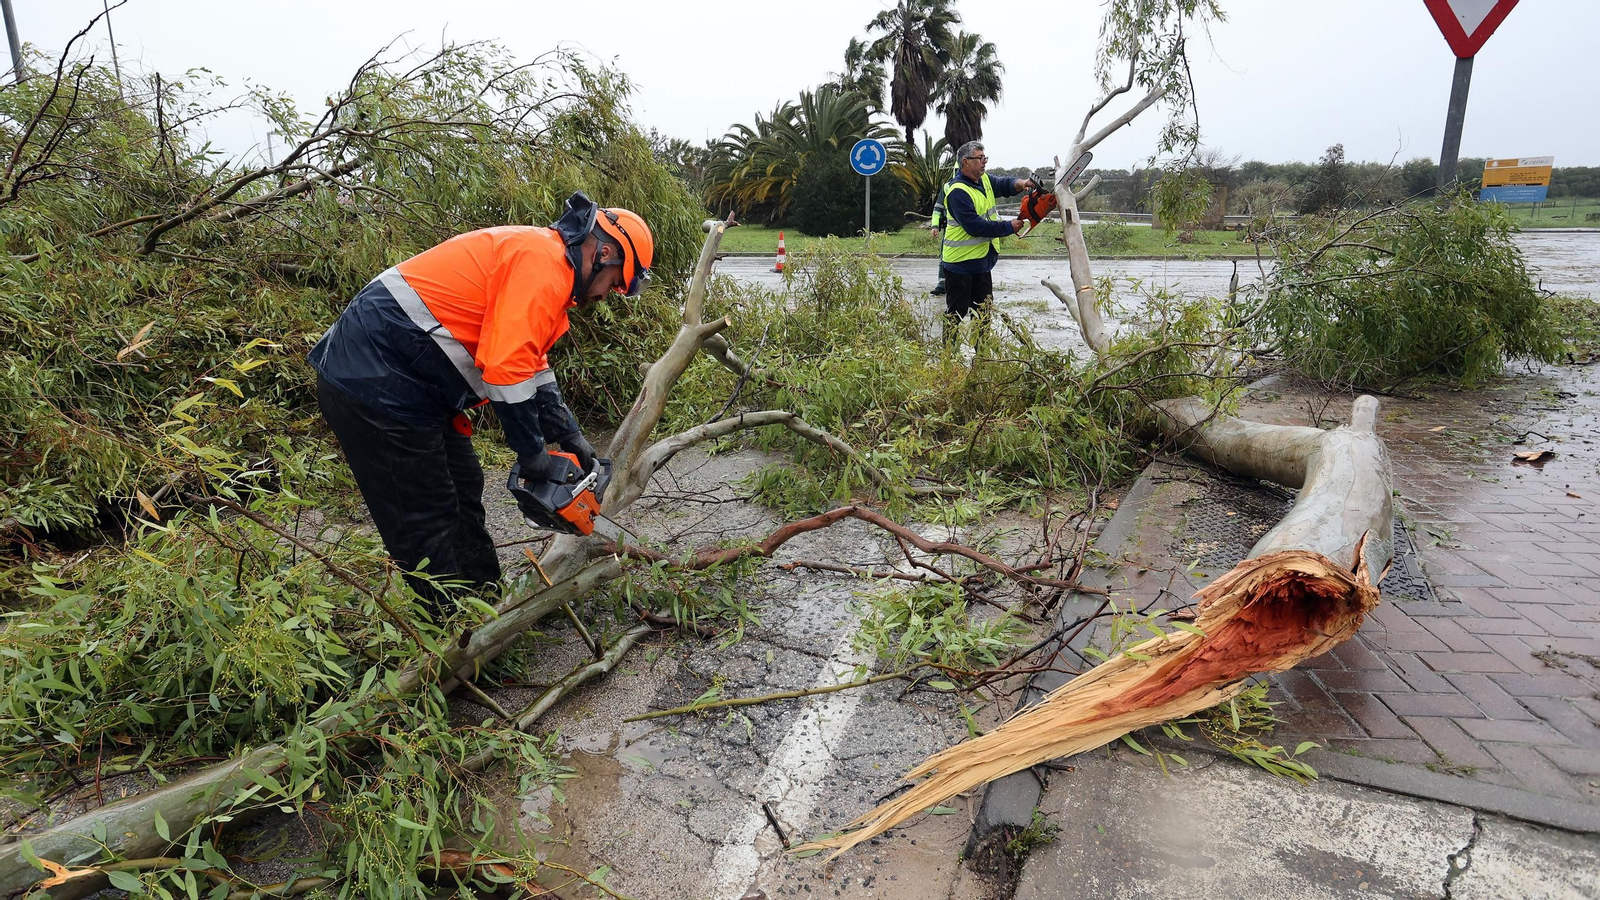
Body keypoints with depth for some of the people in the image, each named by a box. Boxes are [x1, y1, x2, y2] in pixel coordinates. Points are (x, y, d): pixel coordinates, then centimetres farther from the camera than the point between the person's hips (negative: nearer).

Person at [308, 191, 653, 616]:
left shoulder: (543, 262, 16)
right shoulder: (543, 262, -16)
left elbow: (532, 367, 20)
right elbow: (506, 368, -24)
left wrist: (571, 438, 15)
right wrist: (532, 453, -12)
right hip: (375, 385, -11)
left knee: (463, 496, 17)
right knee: (428, 525, -2)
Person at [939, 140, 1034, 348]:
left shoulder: (985, 180, 8)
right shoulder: (958, 191, -21)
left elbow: (1003, 184, 3)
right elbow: (974, 226, -26)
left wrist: (1019, 184, -22)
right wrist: (1009, 228, -21)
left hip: (982, 261, 9)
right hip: (960, 263, -9)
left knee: (983, 311, 15)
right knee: (956, 312, -2)